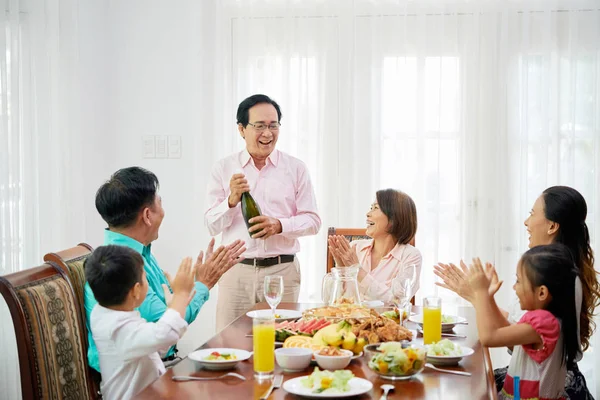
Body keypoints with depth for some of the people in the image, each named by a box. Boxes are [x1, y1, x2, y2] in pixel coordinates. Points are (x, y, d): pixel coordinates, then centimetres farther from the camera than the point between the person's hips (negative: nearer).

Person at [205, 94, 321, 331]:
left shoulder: (295, 168, 6)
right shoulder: (224, 168, 7)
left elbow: (313, 220, 4)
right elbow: (212, 226, 5)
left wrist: (279, 225, -14)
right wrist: (232, 199, -13)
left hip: (282, 271, 0)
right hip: (236, 271, 0)